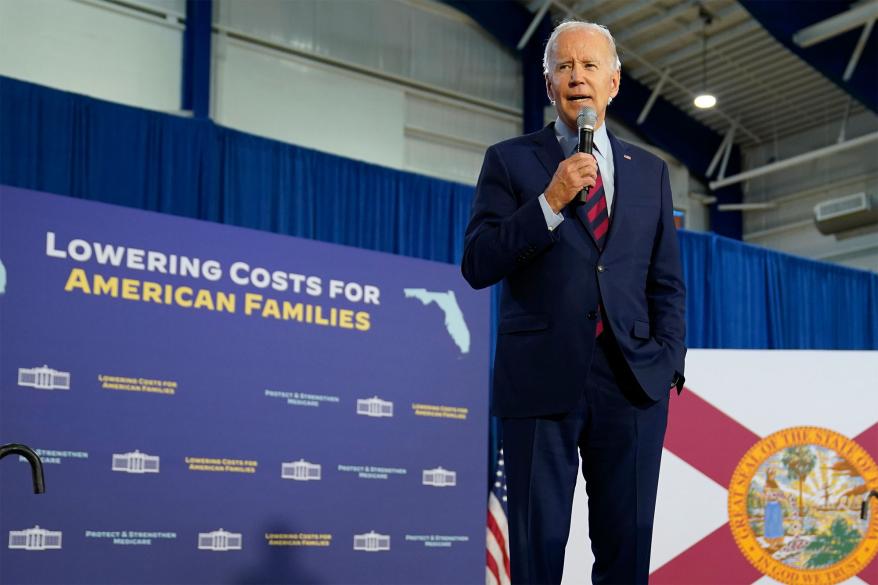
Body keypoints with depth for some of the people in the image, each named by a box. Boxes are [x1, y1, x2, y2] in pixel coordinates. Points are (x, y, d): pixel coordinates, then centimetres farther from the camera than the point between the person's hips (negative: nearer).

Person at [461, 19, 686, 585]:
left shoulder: (650, 171, 15)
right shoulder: (510, 161, 6)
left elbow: (667, 281, 15)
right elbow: (477, 267, -4)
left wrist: (669, 363, 3)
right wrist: (550, 202, -13)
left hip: (633, 383, 3)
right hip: (542, 382, -2)